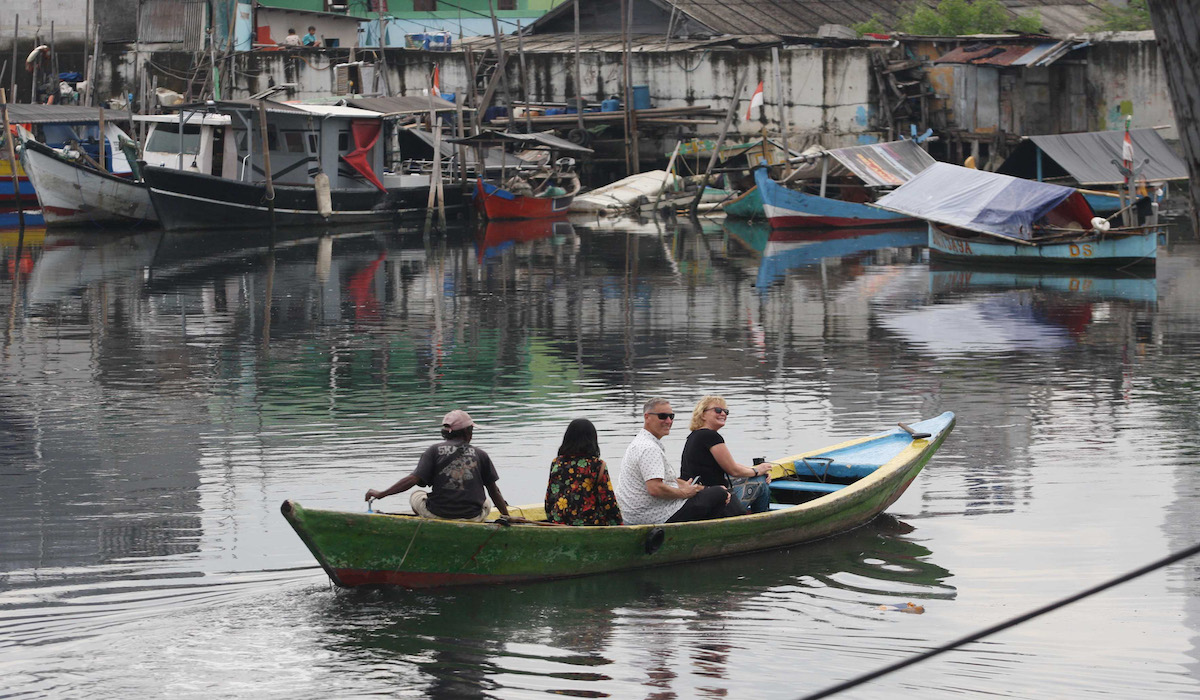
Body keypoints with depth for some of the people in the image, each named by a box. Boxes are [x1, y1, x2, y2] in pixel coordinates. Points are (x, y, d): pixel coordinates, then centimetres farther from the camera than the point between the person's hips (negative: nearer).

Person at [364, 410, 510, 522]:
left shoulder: (435, 450, -4)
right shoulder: (480, 455, 0)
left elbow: (413, 479, -12)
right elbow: (494, 490, 6)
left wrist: (381, 494, -6)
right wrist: (506, 516, 18)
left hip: (438, 514, -1)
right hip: (472, 518, 1)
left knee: (416, 496, 29)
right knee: (487, 504, 34)